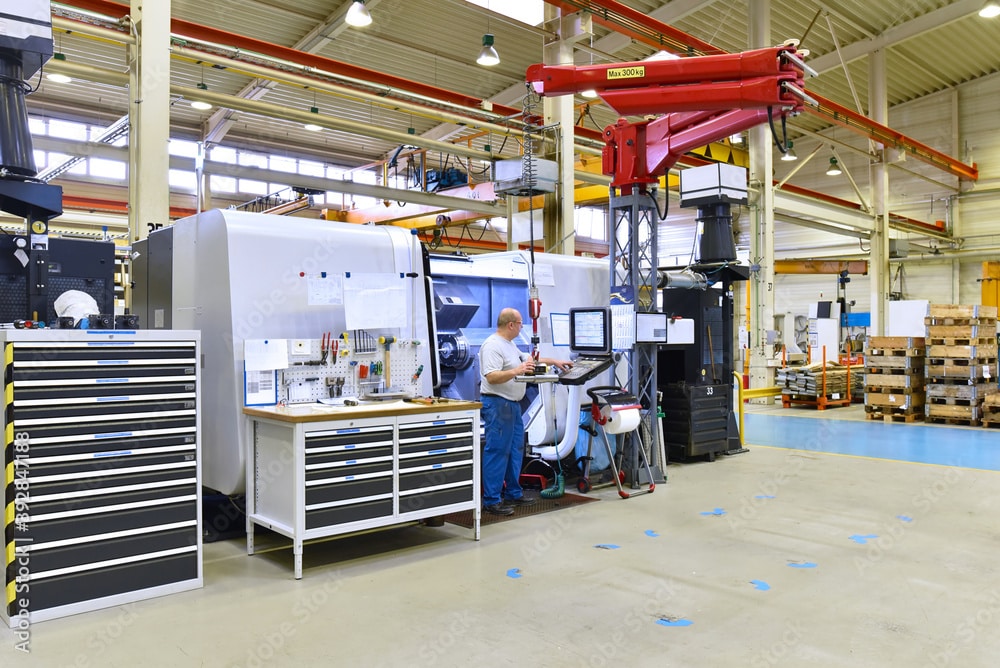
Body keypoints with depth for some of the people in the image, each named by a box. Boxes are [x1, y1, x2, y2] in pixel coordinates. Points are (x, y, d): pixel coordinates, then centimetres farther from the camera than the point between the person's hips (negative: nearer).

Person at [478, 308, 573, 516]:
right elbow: (491, 377, -26)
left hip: (513, 404, 11)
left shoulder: (509, 344, 17)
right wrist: (516, 371, -35)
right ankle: (491, 501, -3)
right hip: (497, 404, -11)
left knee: (515, 450, 15)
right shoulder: (493, 346, -17)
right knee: (497, 452, -8)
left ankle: (513, 493, 25)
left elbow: (528, 358, 30)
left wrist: (554, 362, 31)